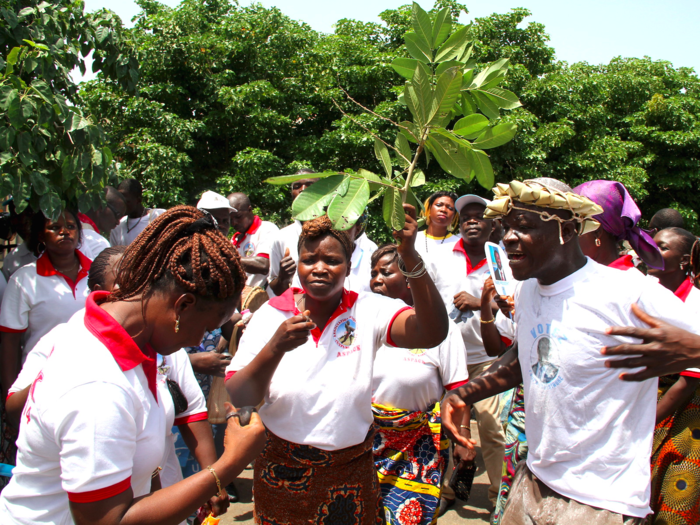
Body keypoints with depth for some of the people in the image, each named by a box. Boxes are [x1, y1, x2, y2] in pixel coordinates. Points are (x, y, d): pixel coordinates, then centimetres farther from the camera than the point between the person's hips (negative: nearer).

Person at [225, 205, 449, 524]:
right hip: (281, 474, 1)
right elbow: (235, 400, -13)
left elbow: (432, 334, -27)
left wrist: (409, 256, -39)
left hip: (351, 473, 0)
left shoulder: (367, 312, -9)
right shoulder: (270, 315, -6)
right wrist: (275, 348, -30)